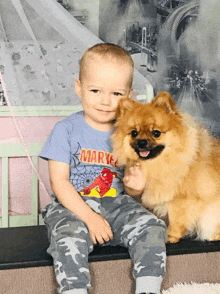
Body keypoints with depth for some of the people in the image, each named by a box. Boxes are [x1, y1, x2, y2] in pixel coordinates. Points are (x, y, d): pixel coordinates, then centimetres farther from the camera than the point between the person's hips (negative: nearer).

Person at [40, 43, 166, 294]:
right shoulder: (66, 130, -5)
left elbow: (130, 189, 14)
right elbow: (59, 182, -9)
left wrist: (136, 186, -13)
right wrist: (90, 218, -18)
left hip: (117, 205, 4)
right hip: (71, 206, -3)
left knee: (151, 227, -18)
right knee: (70, 236, -32)